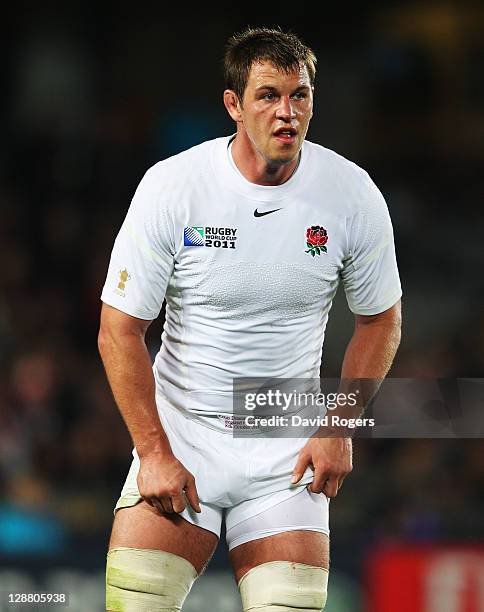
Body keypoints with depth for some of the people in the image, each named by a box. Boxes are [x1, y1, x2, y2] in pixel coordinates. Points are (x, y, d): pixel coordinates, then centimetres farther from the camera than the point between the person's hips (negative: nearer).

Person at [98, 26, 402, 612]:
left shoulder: (351, 194, -5)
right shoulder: (172, 185, -11)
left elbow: (380, 320, 9)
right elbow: (119, 331, -7)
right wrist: (154, 452, -11)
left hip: (287, 445, 1)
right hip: (181, 430, -1)